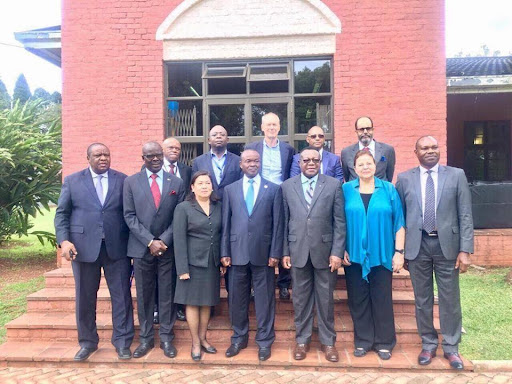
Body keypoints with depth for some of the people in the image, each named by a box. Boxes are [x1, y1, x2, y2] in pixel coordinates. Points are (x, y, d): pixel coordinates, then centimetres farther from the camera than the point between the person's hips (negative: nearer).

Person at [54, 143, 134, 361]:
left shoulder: (123, 180, 5)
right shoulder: (72, 181, 6)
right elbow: (62, 213, 4)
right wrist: (64, 240, -10)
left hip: (116, 247, 0)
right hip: (84, 247, 1)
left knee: (122, 295, 5)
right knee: (85, 297, 11)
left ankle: (122, 341, 19)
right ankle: (88, 342, 28)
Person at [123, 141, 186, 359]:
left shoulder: (176, 183, 4)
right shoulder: (131, 182, 3)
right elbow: (129, 216, -2)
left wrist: (164, 240, -10)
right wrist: (150, 241, -11)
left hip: (168, 247, 0)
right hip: (142, 247, 0)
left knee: (167, 294, 7)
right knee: (144, 295, 8)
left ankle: (166, 337, 19)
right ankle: (146, 338, 21)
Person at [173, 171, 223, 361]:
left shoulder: (218, 207, 6)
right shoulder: (183, 208, -5)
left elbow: (222, 234, 8)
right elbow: (179, 239, -8)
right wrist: (182, 268, -13)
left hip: (213, 263, 4)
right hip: (193, 262, -3)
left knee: (207, 302, 11)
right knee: (192, 302, 6)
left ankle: (203, 338, 27)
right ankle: (195, 343, 19)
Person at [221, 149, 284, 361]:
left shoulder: (273, 189, 3)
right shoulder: (230, 189, 8)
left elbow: (277, 223, 1)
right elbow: (225, 223, 6)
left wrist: (275, 253, -4)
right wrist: (224, 252, 2)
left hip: (263, 252, -1)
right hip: (237, 252, 2)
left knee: (265, 298, 7)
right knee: (237, 298, 11)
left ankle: (264, 340, 23)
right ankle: (239, 338, 29)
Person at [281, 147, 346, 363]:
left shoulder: (334, 185, 1)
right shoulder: (287, 186, 5)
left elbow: (339, 222, -1)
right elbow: (284, 221, 5)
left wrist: (337, 252, -6)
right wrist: (285, 252, 2)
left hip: (325, 251, -1)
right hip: (298, 251, 1)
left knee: (325, 299, 9)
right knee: (301, 298, 11)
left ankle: (328, 341, 25)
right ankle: (302, 340, 26)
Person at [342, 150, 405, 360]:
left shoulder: (388, 189, 2)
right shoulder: (346, 190, 3)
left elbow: (399, 223, 1)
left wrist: (399, 252, -4)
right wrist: (342, 249, -4)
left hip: (382, 255, 0)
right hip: (354, 255, 1)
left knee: (382, 299, 7)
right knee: (358, 300, 8)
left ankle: (384, 342, 22)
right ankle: (363, 341, 23)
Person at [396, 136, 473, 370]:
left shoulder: (456, 175, 1)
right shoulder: (404, 179, 3)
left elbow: (465, 216, -1)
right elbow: (400, 217, 5)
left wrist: (465, 250, -7)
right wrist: (400, 250, 2)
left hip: (447, 245, 0)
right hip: (417, 246, 1)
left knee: (450, 299, 8)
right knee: (422, 299, 11)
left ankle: (451, 347, 25)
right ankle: (428, 344, 28)